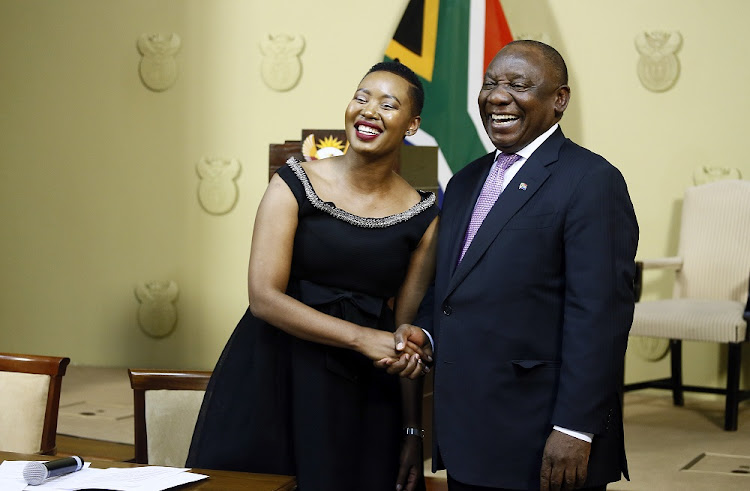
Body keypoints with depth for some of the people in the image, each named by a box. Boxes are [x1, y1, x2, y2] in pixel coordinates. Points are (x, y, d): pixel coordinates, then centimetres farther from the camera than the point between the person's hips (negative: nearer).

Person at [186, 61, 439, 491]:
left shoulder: (423, 216, 0)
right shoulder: (295, 185, -6)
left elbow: (406, 331, 4)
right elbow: (264, 297, -12)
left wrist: (412, 432, 4)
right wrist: (361, 338, -18)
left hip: (364, 394, 2)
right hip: (276, 376, -1)